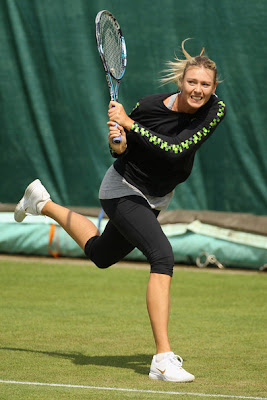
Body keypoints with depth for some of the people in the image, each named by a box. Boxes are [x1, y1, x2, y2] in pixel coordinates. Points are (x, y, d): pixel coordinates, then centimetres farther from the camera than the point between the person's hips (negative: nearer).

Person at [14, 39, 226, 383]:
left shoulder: (215, 111, -18)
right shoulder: (149, 106, -25)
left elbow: (176, 149, -30)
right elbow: (119, 151, -9)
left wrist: (129, 124, -36)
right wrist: (117, 141, -32)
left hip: (156, 197, 6)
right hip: (123, 190, -6)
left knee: (102, 255, 27)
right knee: (162, 256, -28)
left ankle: (42, 203, 51)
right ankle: (163, 359, -32)